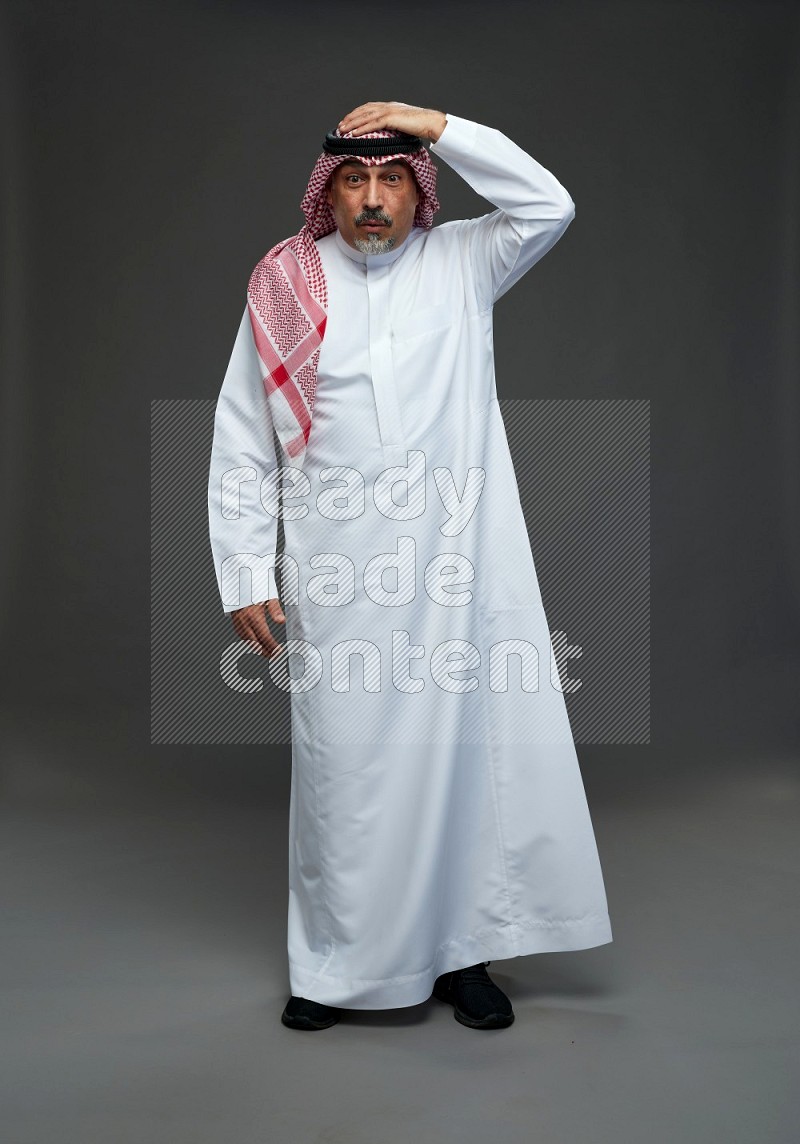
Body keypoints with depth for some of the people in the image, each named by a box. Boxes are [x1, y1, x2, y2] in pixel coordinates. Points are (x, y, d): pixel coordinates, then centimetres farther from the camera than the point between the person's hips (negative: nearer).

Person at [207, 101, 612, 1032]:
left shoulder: (461, 264, 10)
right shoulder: (284, 286, 6)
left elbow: (549, 206, -2)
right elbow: (241, 448, 5)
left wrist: (439, 127, -4)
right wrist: (246, 577, 0)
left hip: (458, 568, 1)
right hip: (336, 576, 0)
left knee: (468, 751, 5)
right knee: (341, 764, 5)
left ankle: (462, 953, 22)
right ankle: (335, 965, 22)